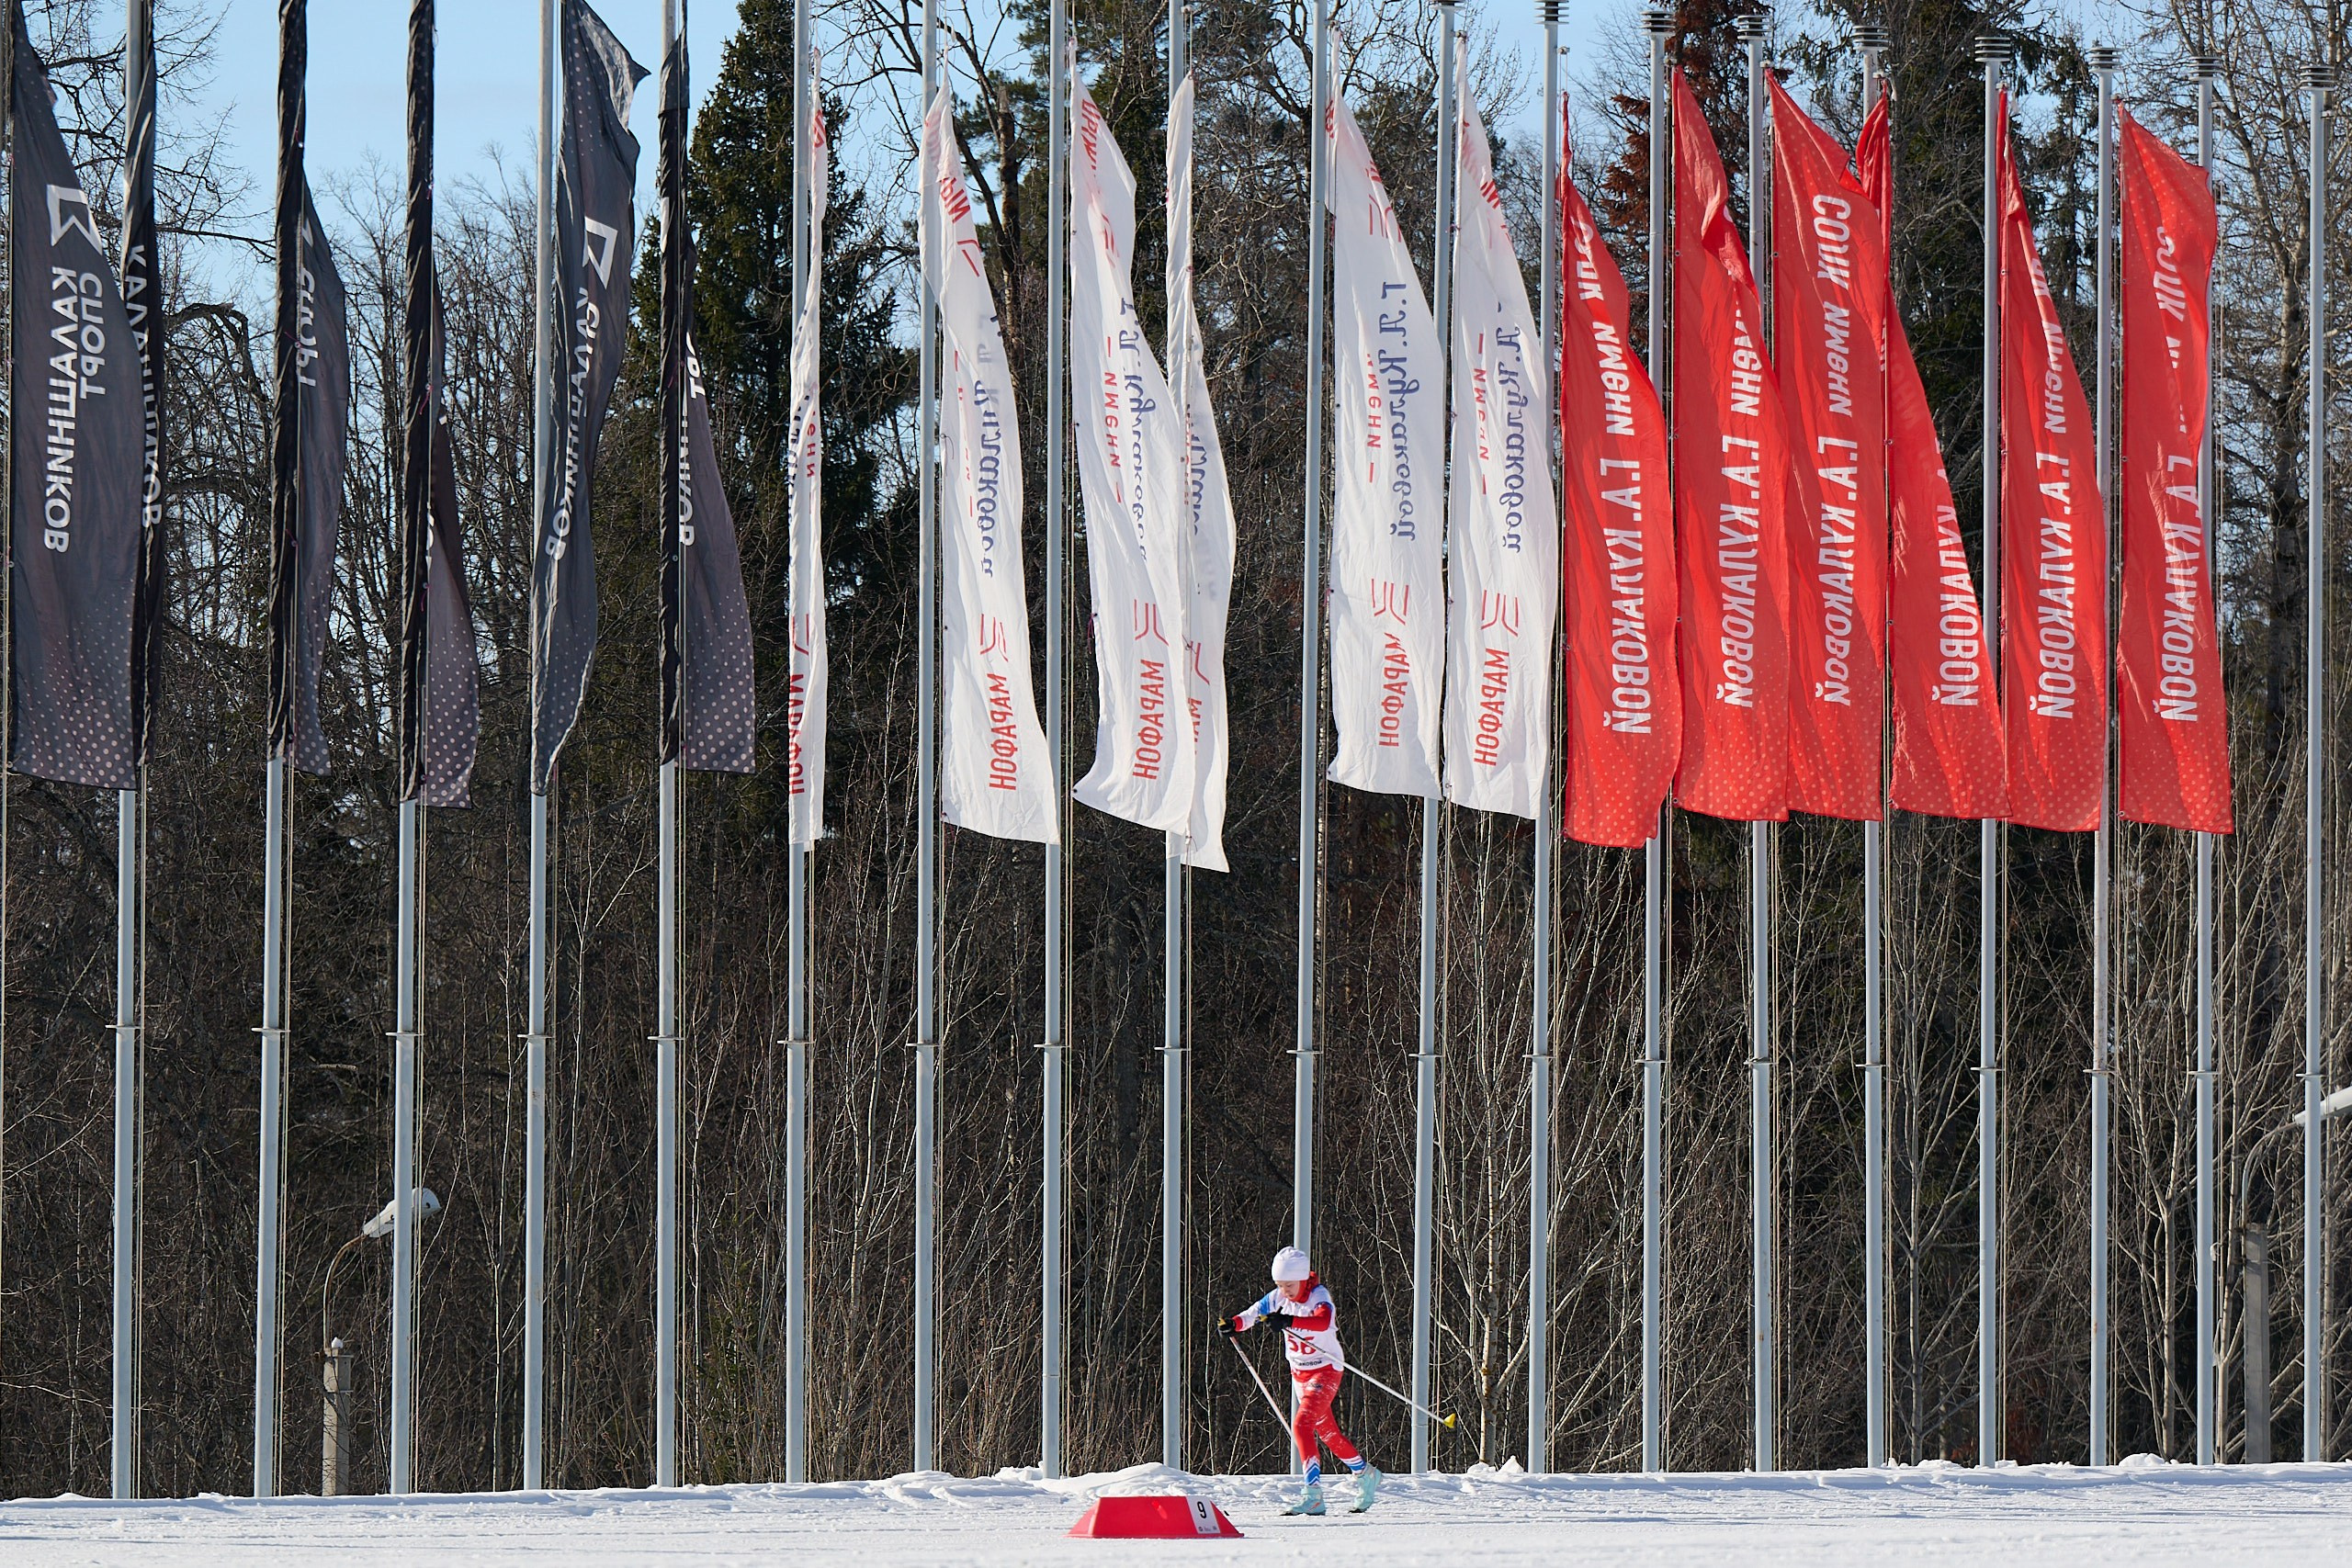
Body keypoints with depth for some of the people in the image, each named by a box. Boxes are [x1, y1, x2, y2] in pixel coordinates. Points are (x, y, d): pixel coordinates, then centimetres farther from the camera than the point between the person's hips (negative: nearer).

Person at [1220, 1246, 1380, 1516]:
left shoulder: (1319, 1296, -22)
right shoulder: (1279, 1297, -3)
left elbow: (1324, 1321, -42)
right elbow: (1255, 1313, 0)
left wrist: (1289, 1321, -57)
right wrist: (1234, 1324, -22)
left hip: (1326, 1370, -8)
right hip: (1300, 1372, 8)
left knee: (1302, 1425, -22)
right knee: (1327, 1432, 17)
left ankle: (1314, 1495, -24)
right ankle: (1365, 1475, 37)